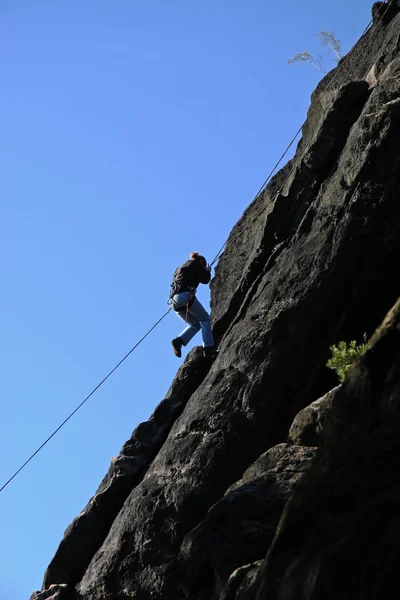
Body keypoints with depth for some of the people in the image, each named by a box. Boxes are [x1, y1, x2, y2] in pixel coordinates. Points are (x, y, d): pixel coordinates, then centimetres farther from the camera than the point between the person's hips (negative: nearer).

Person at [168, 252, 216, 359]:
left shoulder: (180, 268, 33)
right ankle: (208, 348, -13)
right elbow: (205, 279, 4)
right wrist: (208, 271, 25)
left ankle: (178, 341, -10)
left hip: (174, 300, 7)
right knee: (205, 319, 2)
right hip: (185, 295, -7)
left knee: (195, 324, 15)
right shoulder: (195, 263, 10)